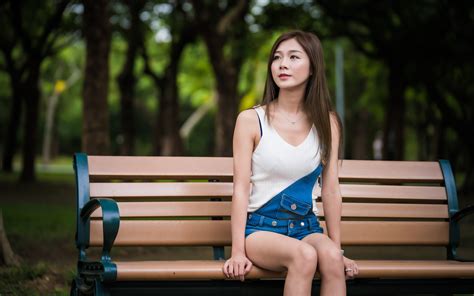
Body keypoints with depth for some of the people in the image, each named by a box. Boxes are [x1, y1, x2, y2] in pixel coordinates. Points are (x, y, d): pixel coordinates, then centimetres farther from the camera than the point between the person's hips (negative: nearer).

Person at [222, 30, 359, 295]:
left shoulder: (327, 123, 5)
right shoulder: (251, 120, -3)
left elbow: (331, 189, 4)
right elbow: (241, 189, -7)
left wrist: (338, 248, 3)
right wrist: (238, 252, -13)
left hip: (307, 227, 3)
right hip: (260, 227, -3)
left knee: (330, 256, -32)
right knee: (304, 255, -34)